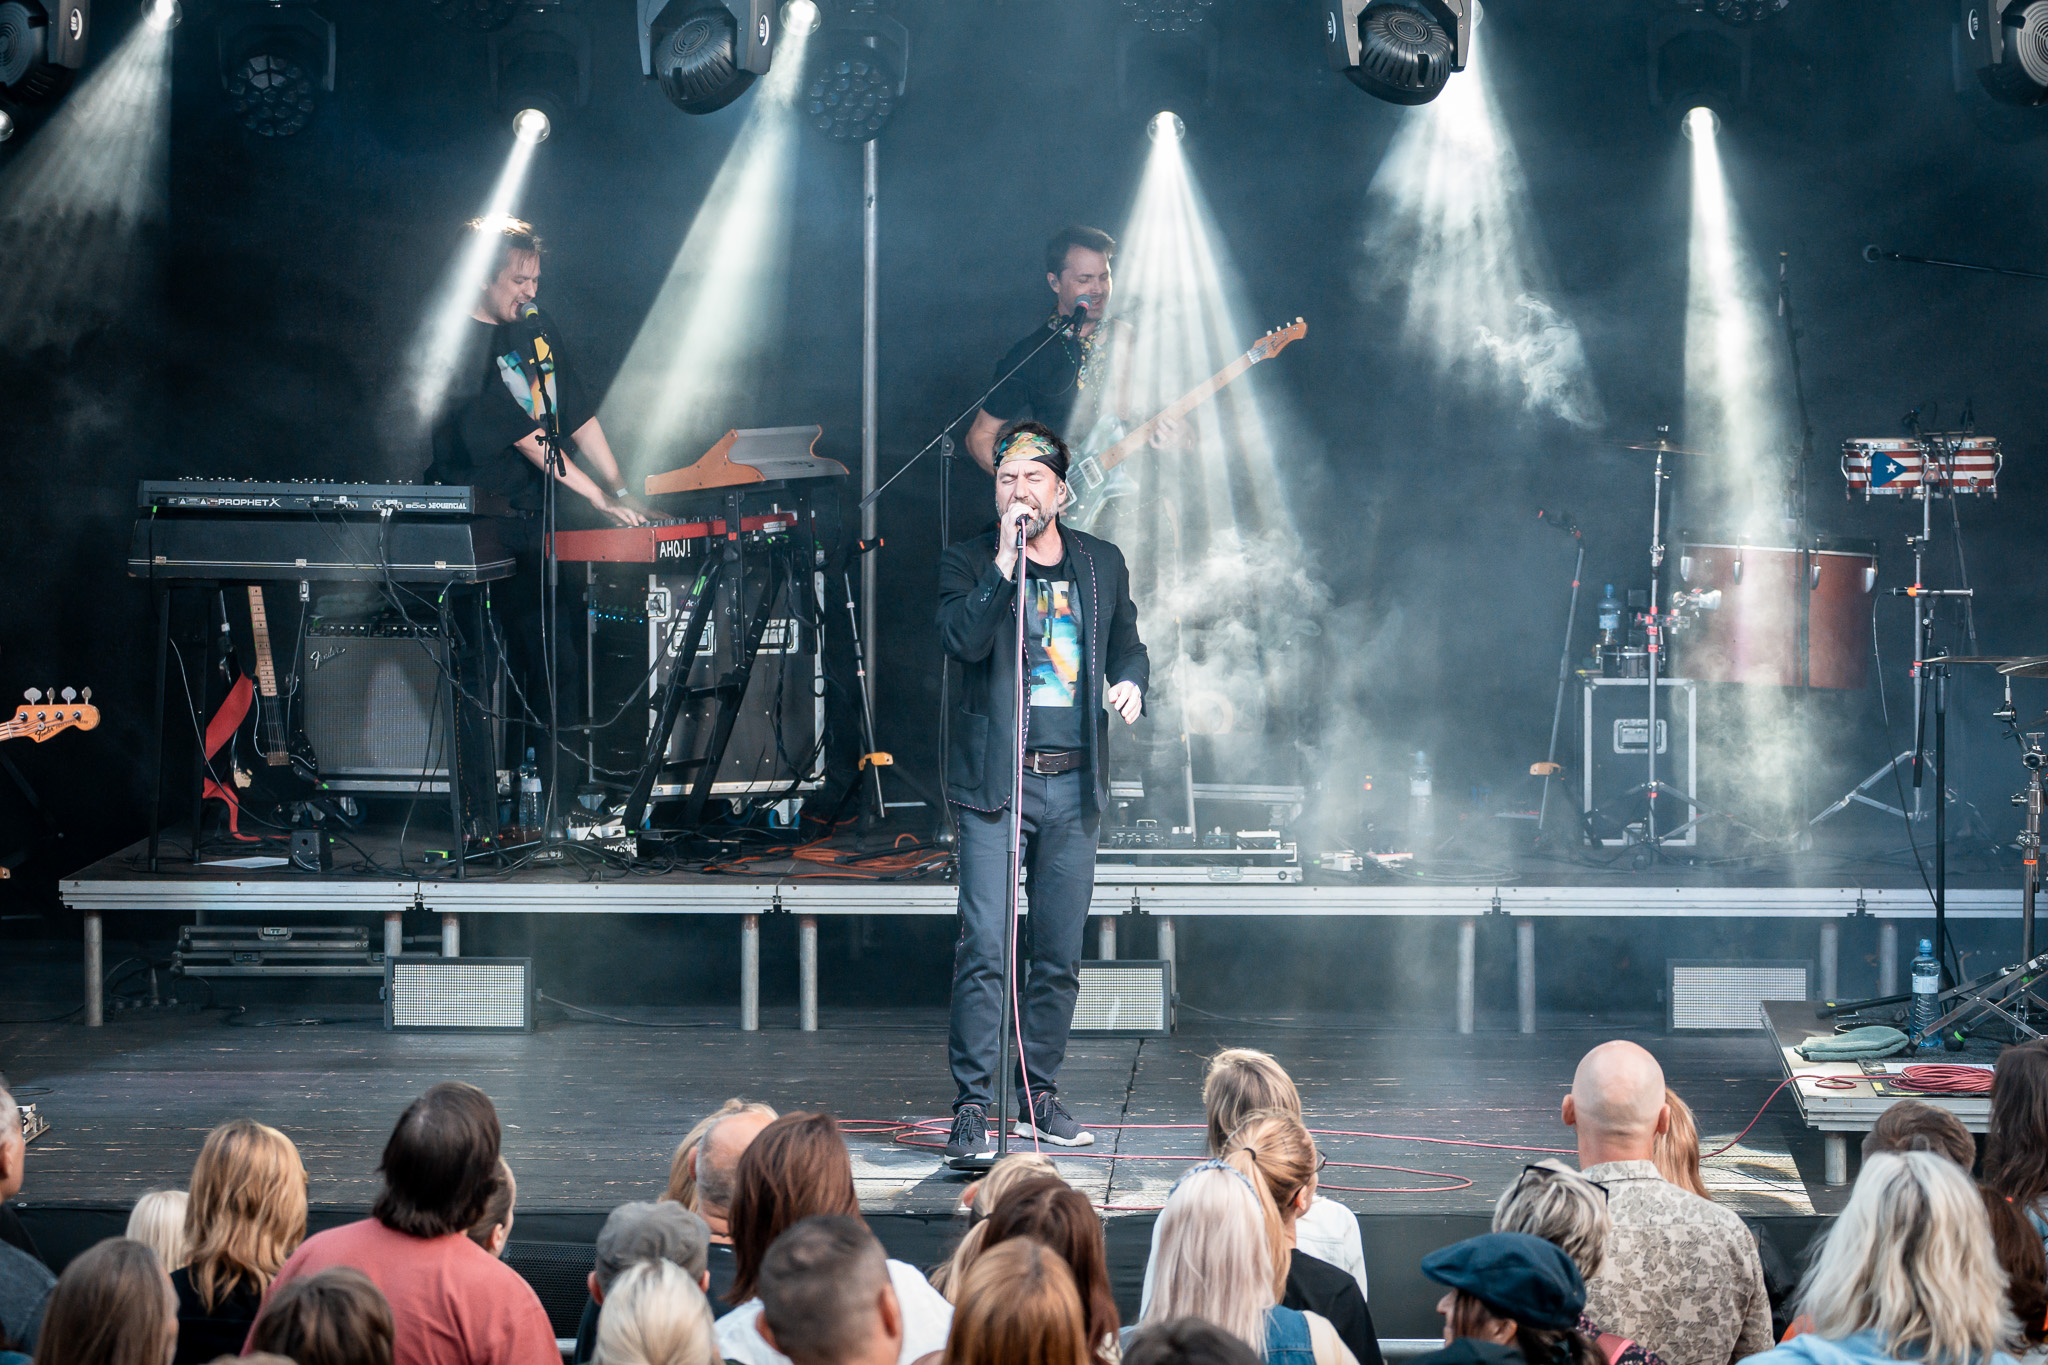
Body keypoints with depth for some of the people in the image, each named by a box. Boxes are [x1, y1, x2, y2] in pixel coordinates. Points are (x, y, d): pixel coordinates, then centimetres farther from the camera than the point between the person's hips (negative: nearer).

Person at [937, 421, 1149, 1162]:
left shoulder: (1102, 564, 11)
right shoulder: (969, 562, 0)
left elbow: (1127, 646, 23)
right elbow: (962, 639, -17)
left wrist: (1131, 682, 2)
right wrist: (1005, 563, -22)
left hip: (1073, 785, 4)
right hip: (994, 781, -4)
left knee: (1059, 955, 8)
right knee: (984, 949, -11)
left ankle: (1039, 1098, 19)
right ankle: (971, 1108, -8)